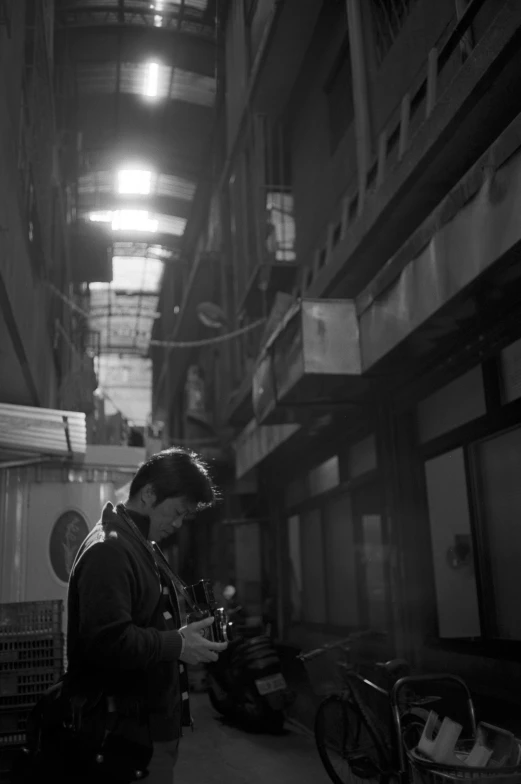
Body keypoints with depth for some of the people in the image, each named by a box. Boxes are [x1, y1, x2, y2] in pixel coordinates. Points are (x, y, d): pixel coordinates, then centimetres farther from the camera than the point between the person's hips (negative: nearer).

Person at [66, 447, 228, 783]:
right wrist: (177, 645, -20)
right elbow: (108, 642, -29)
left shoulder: (144, 547, 14)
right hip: (132, 731, -10)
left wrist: (185, 631, 7)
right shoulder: (109, 549, -21)